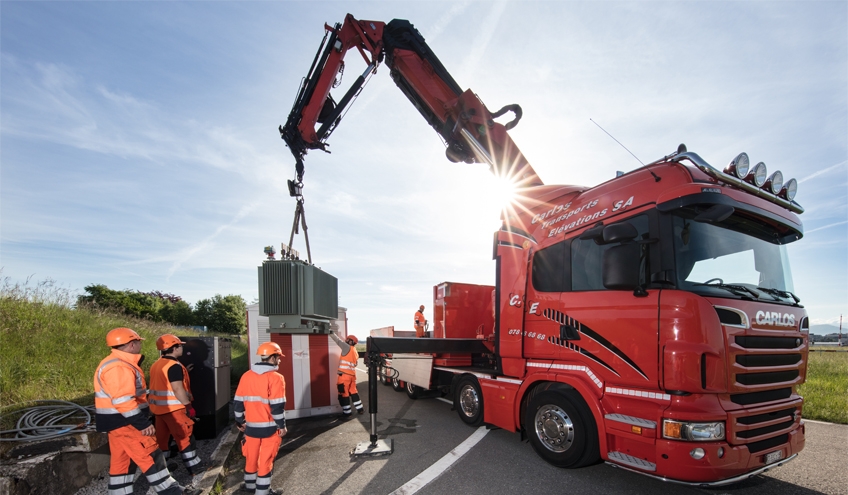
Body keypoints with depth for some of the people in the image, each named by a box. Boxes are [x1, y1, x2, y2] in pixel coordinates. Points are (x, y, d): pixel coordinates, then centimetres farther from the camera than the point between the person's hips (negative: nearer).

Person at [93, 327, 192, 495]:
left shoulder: (118, 364, 14)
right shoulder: (119, 367, -22)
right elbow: (123, 401, -28)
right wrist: (143, 424, -25)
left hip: (119, 421, 11)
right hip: (124, 421, -11)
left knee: (121, 460, 15)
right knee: (151, 456, -3)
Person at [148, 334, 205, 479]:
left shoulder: (155, 366, 11)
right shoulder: (174, 366, -18)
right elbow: (177, 389, -21)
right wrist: (188, 405, -16)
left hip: (158, 407, 9)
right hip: (173, 408, -9)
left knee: (161, 437, 16)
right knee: (185, 437, 0)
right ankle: (195, 468, 6)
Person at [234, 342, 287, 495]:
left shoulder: (246, 376, 0)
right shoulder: (275, 378, -17)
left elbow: (238, 402, 6)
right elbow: (277, 406, -18)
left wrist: (240, 421, 19)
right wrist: (282, 425, -7)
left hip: (251, 425, 5)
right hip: (269, 427, -5)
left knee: (251, 456, 21)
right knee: (266, 459, 7)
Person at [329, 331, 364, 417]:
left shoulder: (348, 348, -6)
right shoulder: (355, 353, 17)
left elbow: (339, 341, -11)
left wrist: (331, 332, -7)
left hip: (344, 374, -8)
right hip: (352, 374, 8)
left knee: (343, 394, 1)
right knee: (353, 391, 19)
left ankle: (347, 412, 5)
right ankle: (360, 409, 25)